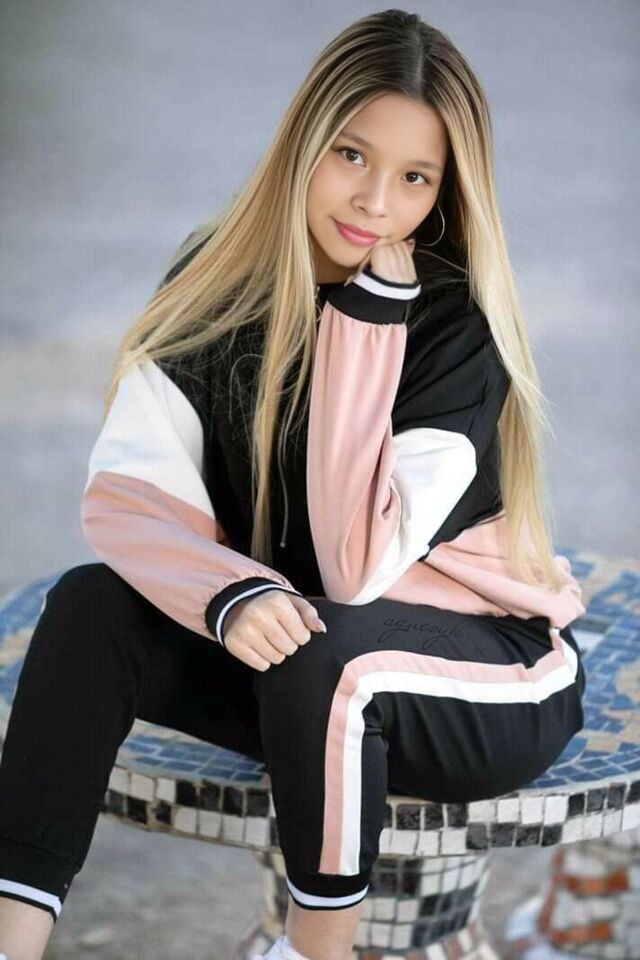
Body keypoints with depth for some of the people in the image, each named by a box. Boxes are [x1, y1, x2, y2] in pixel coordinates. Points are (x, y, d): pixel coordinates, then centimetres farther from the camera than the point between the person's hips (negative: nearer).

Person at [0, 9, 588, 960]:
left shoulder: (458, 328, -20)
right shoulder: (219, 281, -8)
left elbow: (357, 566, -28)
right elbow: (122, 492, -16)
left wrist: (370, 312, -29)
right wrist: (230, 594, -36)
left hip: (491, 680, -4)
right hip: (296, 646, 4)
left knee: (323, 650, -35)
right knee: (93, 605, -19)